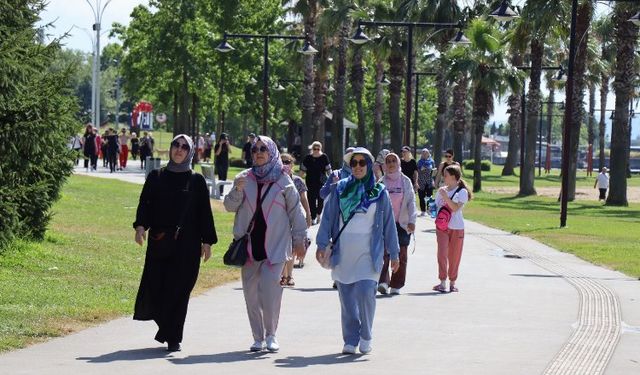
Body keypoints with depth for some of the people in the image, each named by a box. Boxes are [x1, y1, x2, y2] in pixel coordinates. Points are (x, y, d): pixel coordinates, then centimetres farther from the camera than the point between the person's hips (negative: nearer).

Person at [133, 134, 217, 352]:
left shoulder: (196, 181, 6)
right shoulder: (156, 177, 10)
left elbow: (204, 212, 6)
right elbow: (145, 203, 3)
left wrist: (207, 242, 1)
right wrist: (140, 226, -14)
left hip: (187, 244, -1)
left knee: (179, 289, -4)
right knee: (154, 287, -3)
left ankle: (173, 338, 3)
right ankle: (166, 326, 22)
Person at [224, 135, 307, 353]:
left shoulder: (283, 181, 1)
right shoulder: (244, 179, 7)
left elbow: (296, 211, 6)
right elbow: (230, 207, 6)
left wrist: (299, 240, 5)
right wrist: (237, 190, -13)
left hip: (275, 246, -3)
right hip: (249, 246, 3)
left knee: (270, 290, -14)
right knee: (251, 294, 5)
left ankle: (271, 335, 2)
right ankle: (258, 337, 16)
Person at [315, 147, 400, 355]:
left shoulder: (379, 192, 6)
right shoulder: (340, 189, 7)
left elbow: (388, 224, 9)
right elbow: (328, 217, 7)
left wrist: (394, 253, 9)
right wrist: (322, 244, -1)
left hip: (369, 253, -2)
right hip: (343, 251, 2)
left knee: (365, 293, -14)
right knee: (347, 298, 3)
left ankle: (365, 337, 4)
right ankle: (350, 340, 12)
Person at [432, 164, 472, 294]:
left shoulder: (462, 192, -5)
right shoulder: (441, 190, 9)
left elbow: (456, 208, -17)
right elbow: (436, 207, 16)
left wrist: (446, 197, -23)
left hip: (457, 228, -3)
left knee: (454, 256, 4)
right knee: (442, 253, -10)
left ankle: (452, 282, 17)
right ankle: (442, 282, -10)